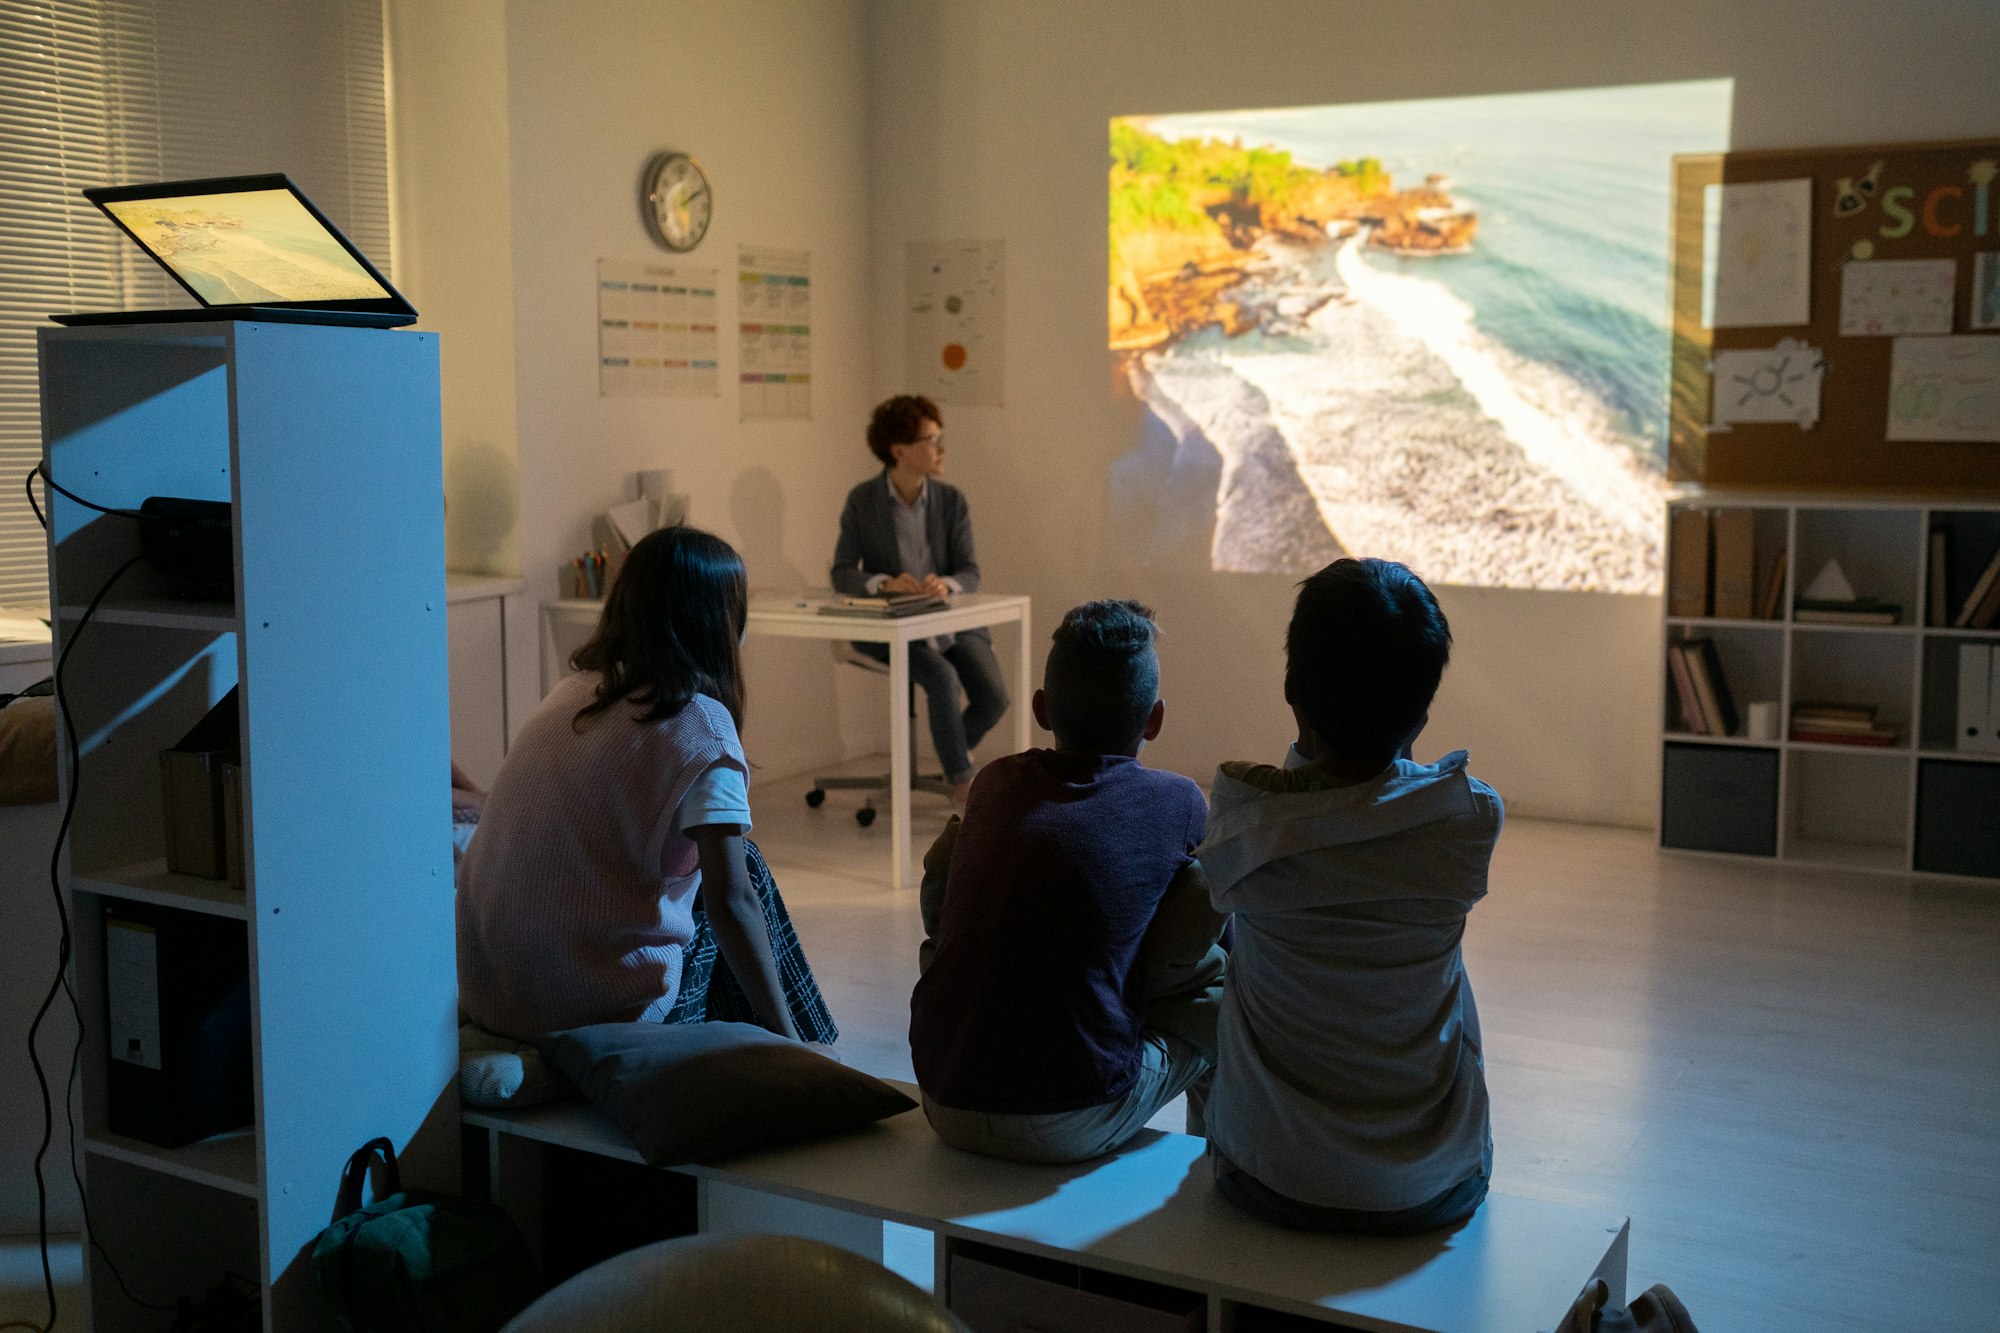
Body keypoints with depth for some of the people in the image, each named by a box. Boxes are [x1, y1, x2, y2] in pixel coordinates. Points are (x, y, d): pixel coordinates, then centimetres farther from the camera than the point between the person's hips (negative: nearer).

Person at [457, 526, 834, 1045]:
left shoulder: (573, 691, 8)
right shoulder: (701, 724, -13)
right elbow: (730, 900, -15)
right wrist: (785, 1039, -8)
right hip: (599, 1006, -7)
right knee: (746, 870, 14)